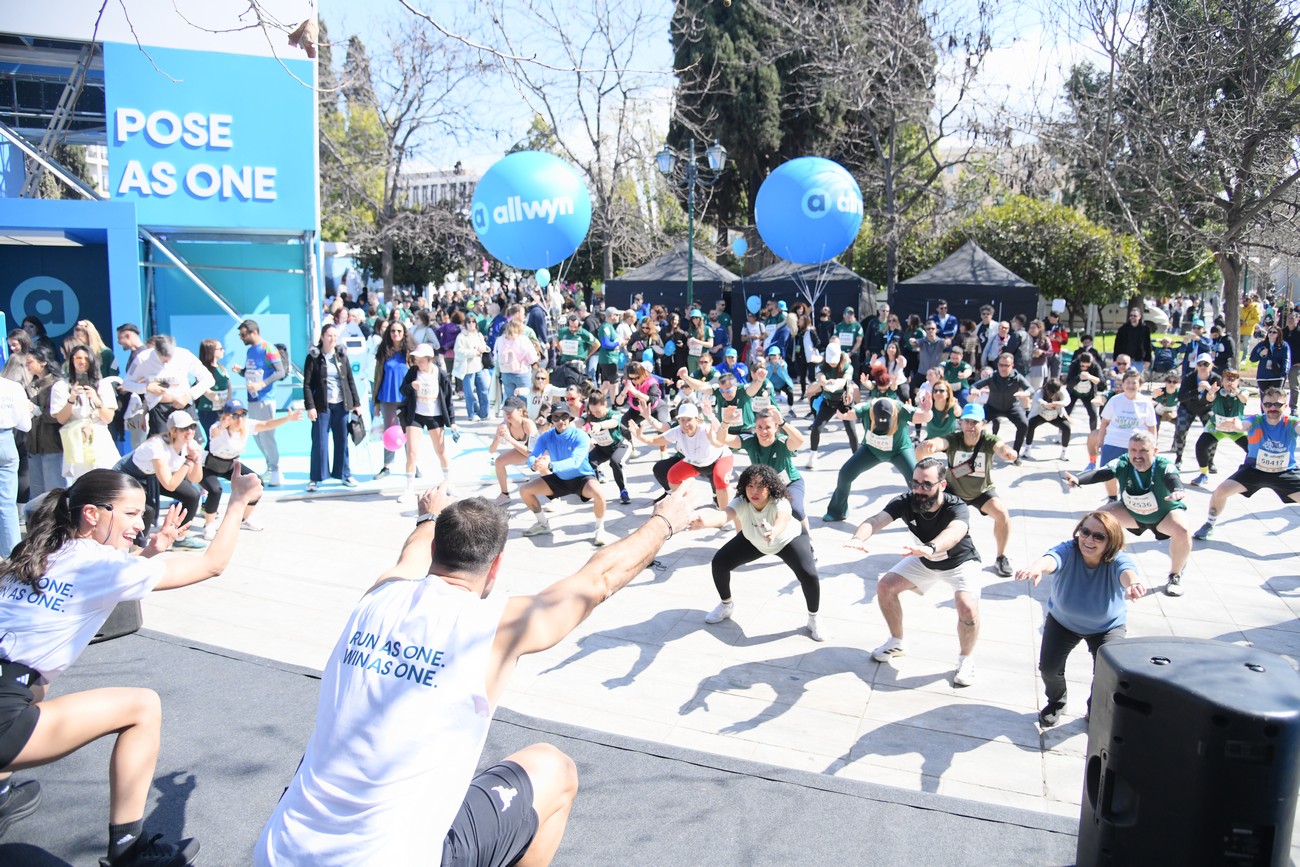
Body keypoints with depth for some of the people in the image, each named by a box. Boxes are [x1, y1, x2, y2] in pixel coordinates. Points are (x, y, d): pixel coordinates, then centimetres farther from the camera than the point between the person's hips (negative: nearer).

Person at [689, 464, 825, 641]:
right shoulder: (741, 503, -36)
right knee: (719, 562, -10)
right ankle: (727, 606, 19)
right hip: (754, 541, 3)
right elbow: (724, 515, -58)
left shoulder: (780, 503, -42)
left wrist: (774, 532, -90)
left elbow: (783, 520, -66)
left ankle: (813, 619, 4)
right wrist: (703, 523, -81)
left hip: (789, 539, -3)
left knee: (809, 575, -26)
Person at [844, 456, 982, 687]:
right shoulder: (905, 502, -28)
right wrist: (858, 538, -68)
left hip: (960, 562, -4)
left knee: (968, 608, -27)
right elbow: (876, 520, -45)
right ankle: (897, 643, 16)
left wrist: (930, 548, -82)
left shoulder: (957, 507, -37)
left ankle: (966, 659, 3)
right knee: (885, 586, -8)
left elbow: (955, 532, -60)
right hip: (924, 561, 4)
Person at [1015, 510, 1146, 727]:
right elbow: (1051, 559, -54)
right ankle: (1056, 702, 26)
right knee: (1048, 666, -11)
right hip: (1063, 621, 1)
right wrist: (1037, 567, -79)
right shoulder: (1068, 552, -30)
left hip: (1108, 626, 0)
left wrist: (1133, 583, -81)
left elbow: (1127, 571, -55)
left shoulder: (1118, 559, -31)